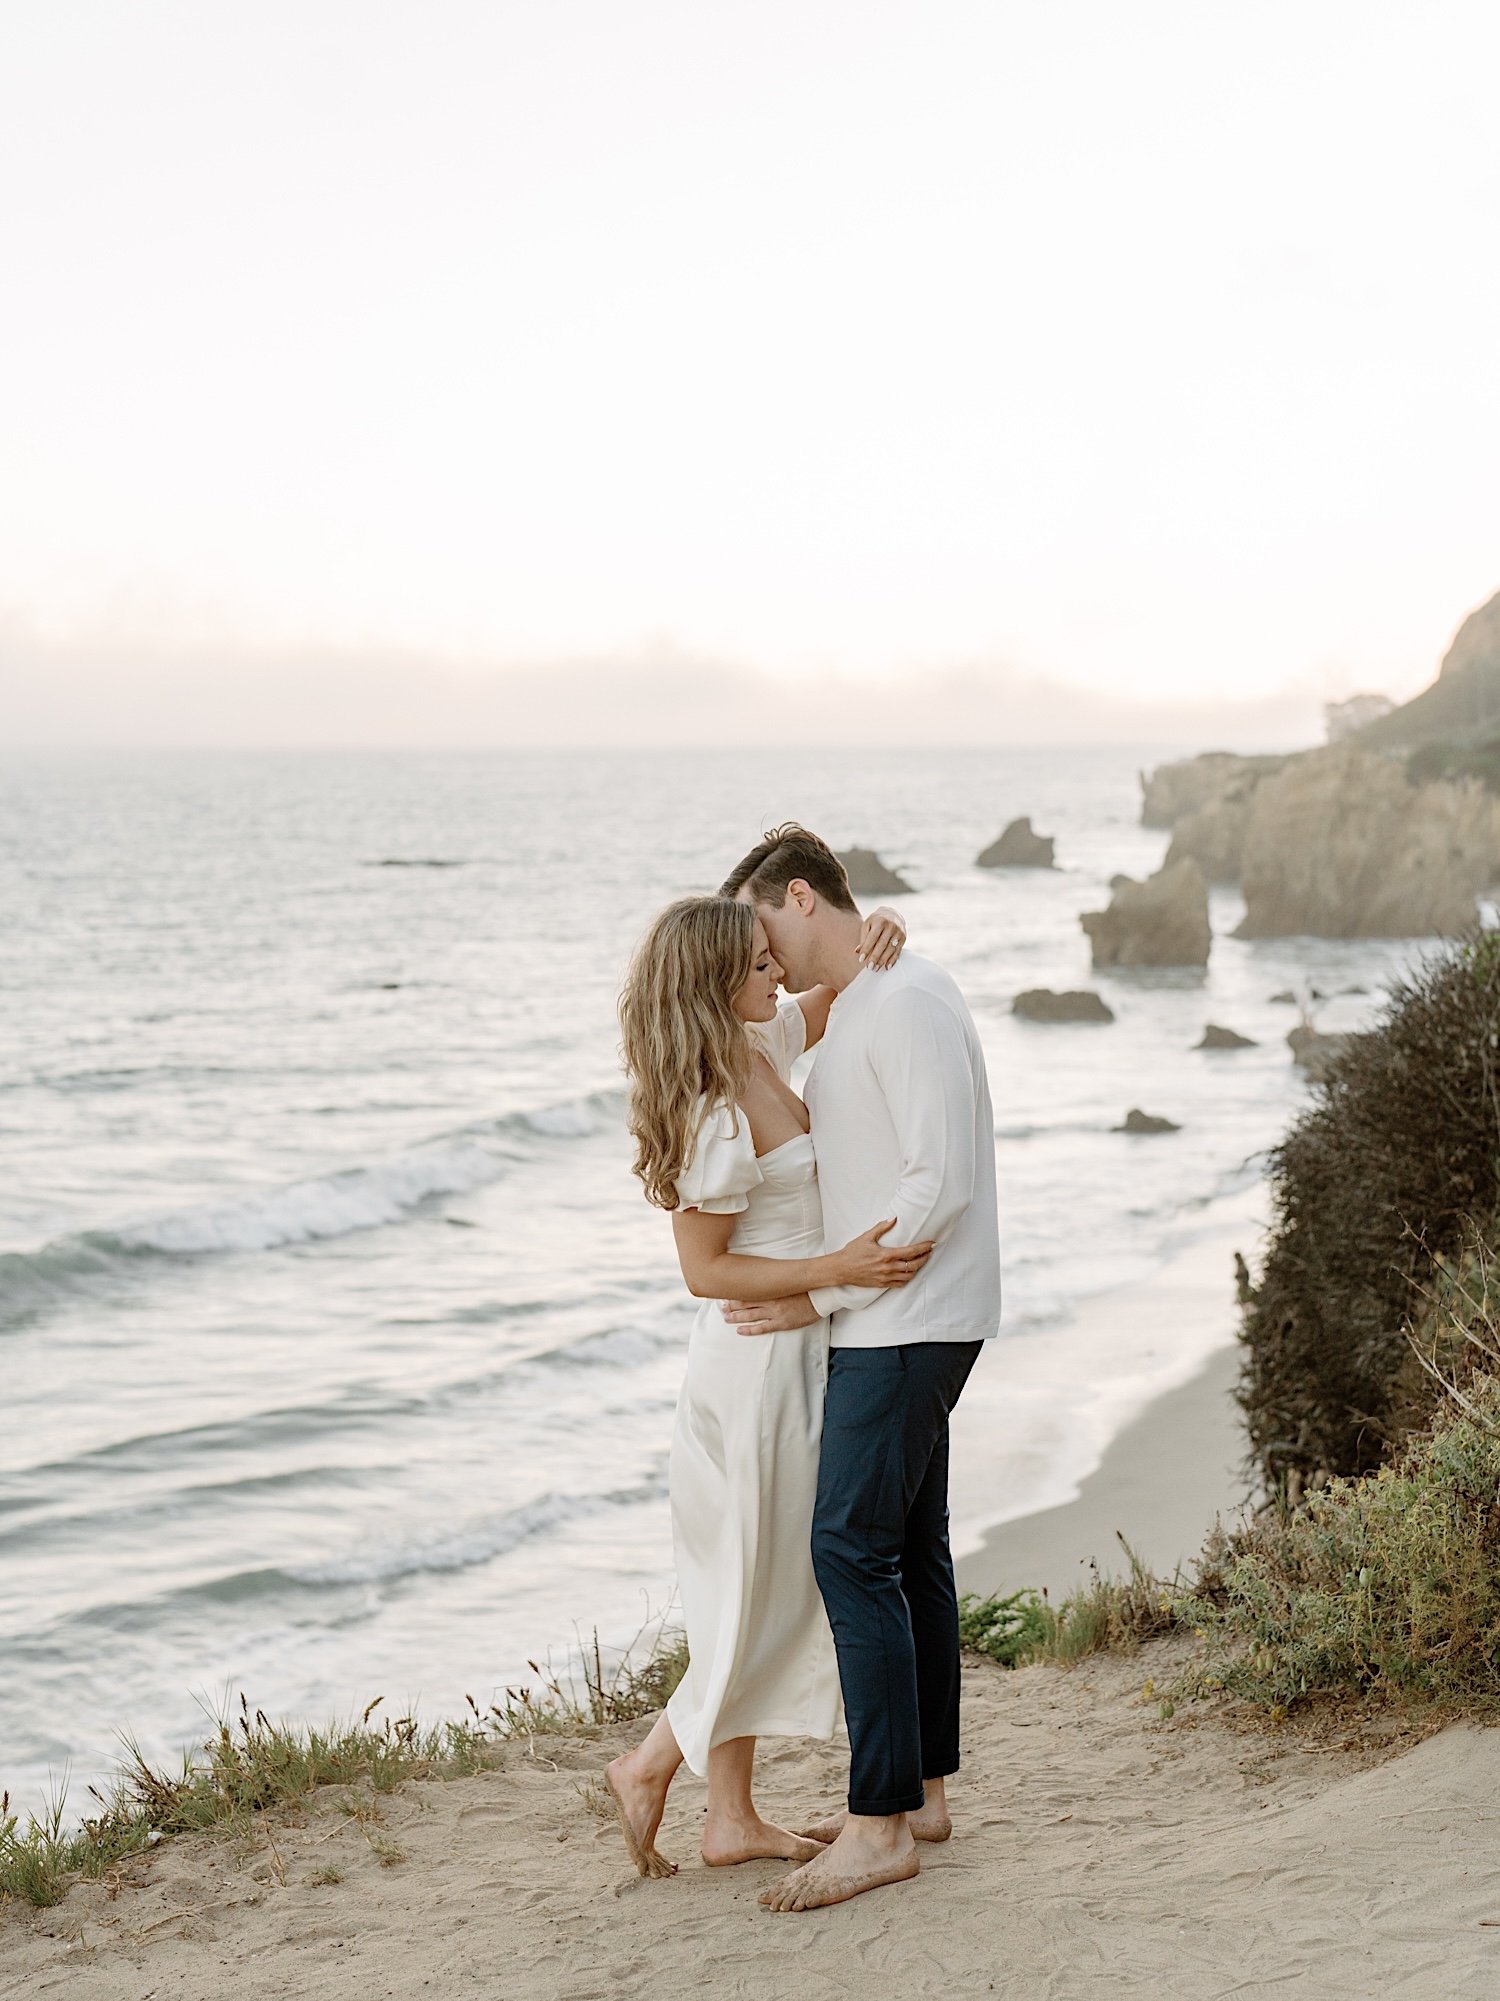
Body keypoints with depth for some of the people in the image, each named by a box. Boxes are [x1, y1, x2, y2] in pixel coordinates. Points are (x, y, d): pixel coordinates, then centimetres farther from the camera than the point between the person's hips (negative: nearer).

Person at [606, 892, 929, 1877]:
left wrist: (873, 940, 2)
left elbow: (826, 1005, 23)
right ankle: (652, 1766, 16)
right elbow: (705, 1269, -19)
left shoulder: (759, 1047, 3)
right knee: (772, 1586, 2)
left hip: (789, 1356, 10)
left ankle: (734, 1816, 21)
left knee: (760, 1588, 13)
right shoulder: (718, 1113, -23)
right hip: (761, 1360, -10)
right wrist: (837, 1266, -26)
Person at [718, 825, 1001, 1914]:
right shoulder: (855, 1007, 16)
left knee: (853, 1548, -11)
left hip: (907, 1325, -10)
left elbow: (942, 1181, -21)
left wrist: (823, 1293, -17)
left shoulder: (908, 1002, -16)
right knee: (908, 1551, 13)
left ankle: (881, 1824, -9)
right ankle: (922, 1791, 20)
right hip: (893, 1324, 10)